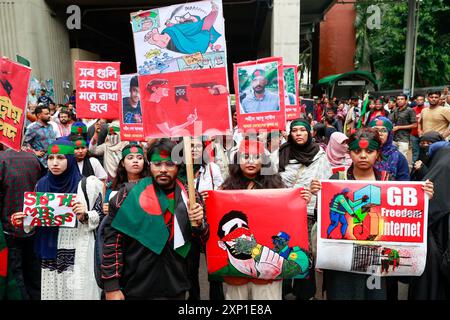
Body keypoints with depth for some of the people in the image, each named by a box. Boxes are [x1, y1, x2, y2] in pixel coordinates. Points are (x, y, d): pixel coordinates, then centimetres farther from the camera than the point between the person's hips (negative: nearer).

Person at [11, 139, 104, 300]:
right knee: (50, 292, 12)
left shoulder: (86, 184, -7)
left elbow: (100, 216, -3)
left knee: (78, 293, 3)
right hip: (50, 256, 4)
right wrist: (24, 220, -3)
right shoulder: (42, 184, 5)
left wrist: (84, 216, -21)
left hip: (79, 256, -4)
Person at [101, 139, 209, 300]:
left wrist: (197, 224, -15)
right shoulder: (129, 194, -8)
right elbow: (112, 239, -6)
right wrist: (112, 286, -10)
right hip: (135, 290, -2)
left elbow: (203, 241, 5)